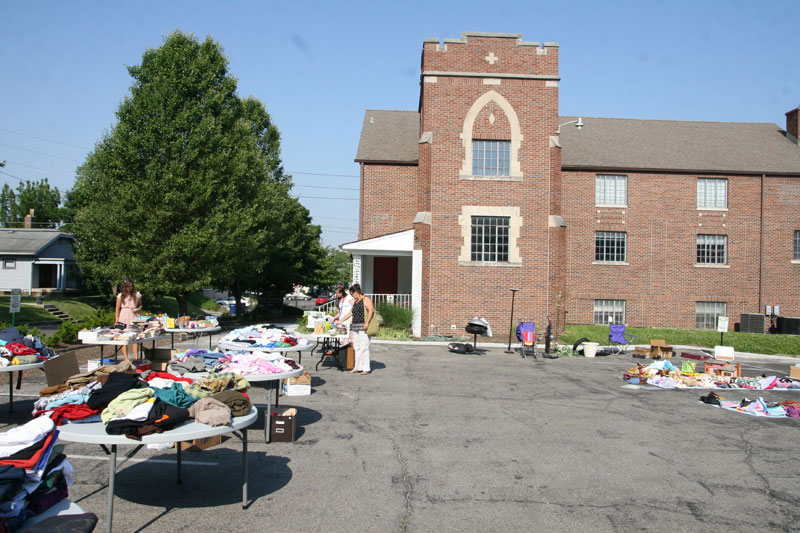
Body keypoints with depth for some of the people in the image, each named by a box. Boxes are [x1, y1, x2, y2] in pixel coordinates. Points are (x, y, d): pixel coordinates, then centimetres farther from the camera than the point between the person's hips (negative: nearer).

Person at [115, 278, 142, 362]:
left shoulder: (137, 295, 7)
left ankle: (136, 358, -1)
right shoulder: (121, 296, 3)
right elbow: (117, 309, 5)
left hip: (133, 317, 1)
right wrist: (116, 321, 0)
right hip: (123, 317, -1)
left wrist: (137, 309, -4)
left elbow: (140, 305, 19)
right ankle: (126, 358, 3)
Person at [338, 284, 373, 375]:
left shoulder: (366, 299, -5)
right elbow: (350, 313, 27)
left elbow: (371, 310, -16)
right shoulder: (355, 302, 21)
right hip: (355, 328, 8)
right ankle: (358, 367, 15)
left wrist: (367, 323, -22)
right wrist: (340, 321, 26)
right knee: (357, 348, 8)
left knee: (364, 347, -7)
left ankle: (366, 368, -3)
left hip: (363, 327, -8)